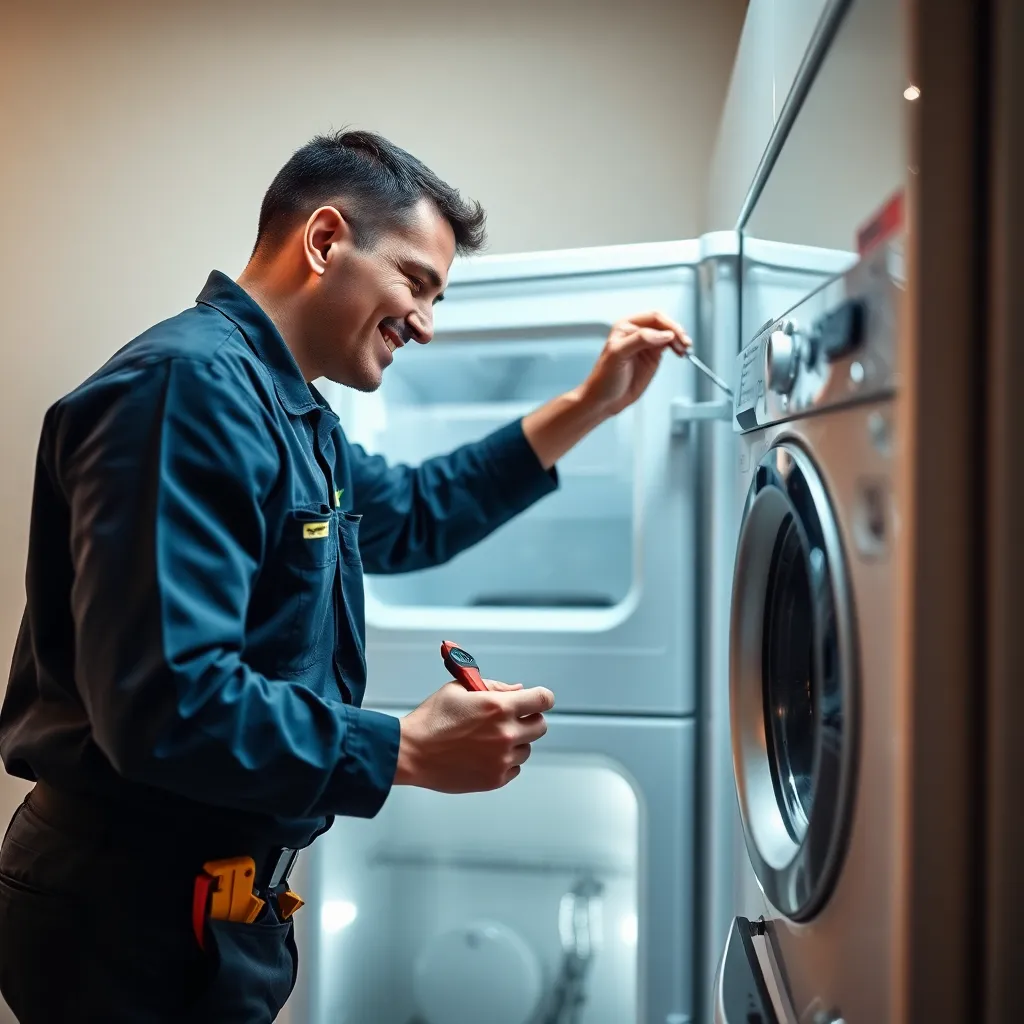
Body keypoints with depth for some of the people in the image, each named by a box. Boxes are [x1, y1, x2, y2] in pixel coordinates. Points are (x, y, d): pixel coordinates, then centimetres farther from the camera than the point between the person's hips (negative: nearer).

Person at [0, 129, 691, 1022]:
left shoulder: (287, 410, 11)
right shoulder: (189, 385, -23)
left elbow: (414, 514, 22)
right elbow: (165, 703, -31)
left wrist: (590, 406, 15)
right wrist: (410, 751, -23)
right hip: (140, 911, -10)